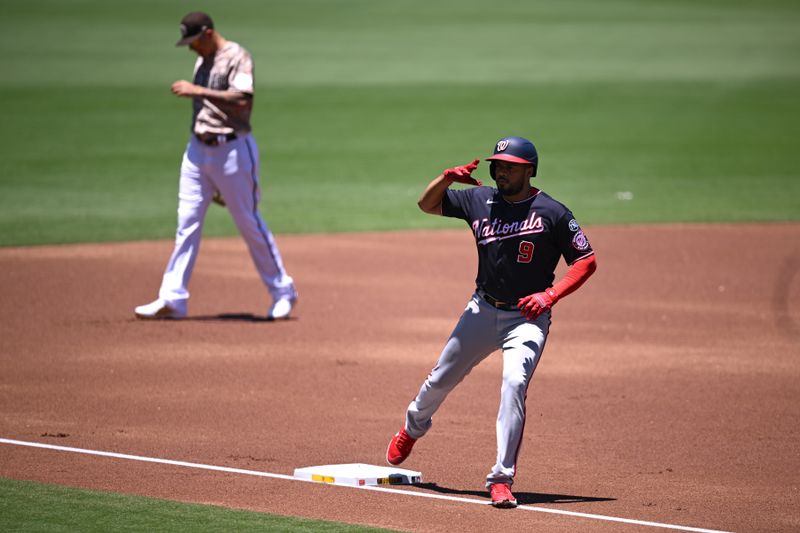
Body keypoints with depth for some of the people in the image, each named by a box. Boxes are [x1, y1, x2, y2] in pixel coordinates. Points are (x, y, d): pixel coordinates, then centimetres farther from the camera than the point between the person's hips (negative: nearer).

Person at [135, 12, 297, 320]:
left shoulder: (237, 57, -11)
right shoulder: (202, 61, 14)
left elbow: (242, 101, -24)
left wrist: (198, 91, -23)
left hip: (232, 149, -7)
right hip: (198, 149, 7)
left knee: (249, 223, 0)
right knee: (186, 223, 0)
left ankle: (283, 292, 14)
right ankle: (172, 299, -2)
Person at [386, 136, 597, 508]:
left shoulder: (552, 213, -11)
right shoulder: (480, 200, 1)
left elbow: (586, 261, -9)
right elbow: (427, 204, 10)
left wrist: (551, 295, -22)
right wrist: (447, 178, -11)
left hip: (527, 316, -4)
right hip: (483, 310, 5)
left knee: (514, 382, -24)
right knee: (442, 378, 15)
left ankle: (502, 479, -20)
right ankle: (413, 427, 48)